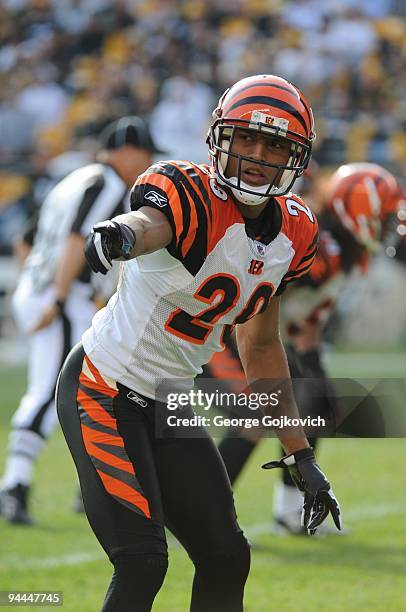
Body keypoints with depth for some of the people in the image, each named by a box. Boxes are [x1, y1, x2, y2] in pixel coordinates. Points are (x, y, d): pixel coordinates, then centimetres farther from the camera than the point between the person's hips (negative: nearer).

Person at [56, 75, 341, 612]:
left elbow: (261, 347, 15)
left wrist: (301, 456, 16)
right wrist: (123, 233, -74)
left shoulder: (292, 234, 2)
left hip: (170, 403, 8)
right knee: (142, 565, -16)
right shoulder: (192, 195, -22)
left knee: (227, 559, 9)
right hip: (104, 392, -8)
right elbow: (151, 220, -48)